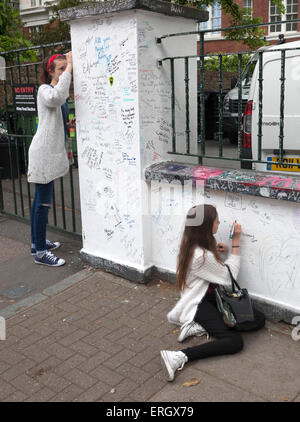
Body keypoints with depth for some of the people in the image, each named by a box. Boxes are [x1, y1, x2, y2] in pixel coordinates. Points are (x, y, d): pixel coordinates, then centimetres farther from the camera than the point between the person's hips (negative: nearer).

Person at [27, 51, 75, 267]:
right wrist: (69, 67, -28)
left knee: (41, 199, 15)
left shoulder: (61, 92, 18)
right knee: (44, 202, -8)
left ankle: (37, 242, 25)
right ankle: (40, 252, -2)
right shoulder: (45, 90, -10)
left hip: (52, 151, 10)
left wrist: (69, 124, 6)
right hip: (44, 152, -9)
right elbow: (56, 98, -36)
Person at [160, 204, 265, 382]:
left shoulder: (194, 245, 4)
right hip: (199, 305, -10)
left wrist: (216, 251, 6)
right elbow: (229, 277, -12)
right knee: (235, 342, -27)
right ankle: (179, 357, -29)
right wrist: (236, 242, -7)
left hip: (211, 298, 10)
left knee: (259, 319, -4)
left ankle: (200, 327, -8)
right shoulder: (201, 256, -25)